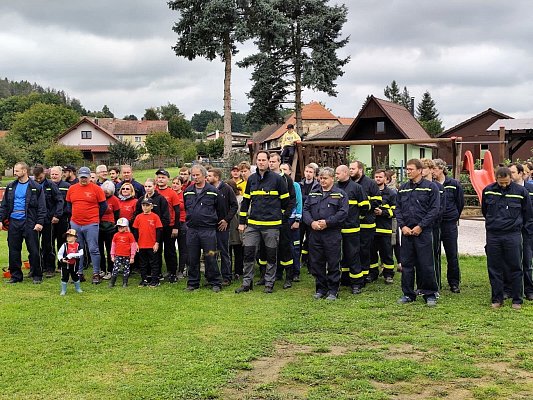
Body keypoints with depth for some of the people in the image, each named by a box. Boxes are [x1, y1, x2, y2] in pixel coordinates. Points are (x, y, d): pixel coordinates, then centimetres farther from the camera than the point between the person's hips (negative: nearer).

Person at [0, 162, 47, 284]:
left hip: (29, 223, -4)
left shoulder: (36, 187, -2)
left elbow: (42, 207, -5)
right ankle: (16, 275, 17)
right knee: (13, 251, 7)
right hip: (14, 222, 5)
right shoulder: (10, 187, 11)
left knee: (33, 251, -1)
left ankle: (37, 276, 10)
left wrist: (40, 222, -12)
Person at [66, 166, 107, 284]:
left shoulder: (96, 189, -4)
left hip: (91, 225, -4)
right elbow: (68, 204, 20)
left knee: (93, 250, -2)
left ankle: (96, 274, 3)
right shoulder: (72, 189, 8)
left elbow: (104, 206, 1)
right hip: (75, 224, 4)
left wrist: (95, 217, 5)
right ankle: (79, 273, 18)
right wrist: (74, 216, 13)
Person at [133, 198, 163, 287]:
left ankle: (155, 280, 9)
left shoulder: (155, 217, -5)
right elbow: (135, 231, 10)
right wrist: (135, 243, 5)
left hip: (152, 245, -4)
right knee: (143, 264, 11)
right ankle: (144, 280, 20)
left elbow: (159, 230, -4)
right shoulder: (138, 217, 5)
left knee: (154, 263, 3)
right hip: (141, 245, 4)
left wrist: (157, 243, -7)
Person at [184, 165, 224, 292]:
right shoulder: (187, 192, 10)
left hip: (208, 230, -4)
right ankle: (193, 283, 19)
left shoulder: (213, 191, -1)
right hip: (191, 230, 4)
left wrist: (217, 223, 11)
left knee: (210, 258, -2)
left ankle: (215, 283, 8)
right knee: (193, 259, 9)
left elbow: (220, 210, 6)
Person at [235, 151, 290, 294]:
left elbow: (285, 200, 5)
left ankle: (269, 283, 17)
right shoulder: (251, 179, 9)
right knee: (248, 253, 2)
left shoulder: (277, 179, -4)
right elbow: (245, 201, 14)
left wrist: (278, 214, 10)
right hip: (253, 224, 3)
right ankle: (247, 283, 12)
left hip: (272, 224, -3)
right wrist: (242, 222, 12)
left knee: (271, 255, 6)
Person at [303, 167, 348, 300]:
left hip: (332, 234, -4)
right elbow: (305, 210, 10)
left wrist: (327, 222, -16)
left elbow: (343, 213, -9)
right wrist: (311, 222, -8)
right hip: (315, 234, 4)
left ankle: (333, 290, 10)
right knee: (316, 263, 8)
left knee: (333, 263, 0)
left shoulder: (340, 194, 1)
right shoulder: (313, 194, 16)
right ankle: (320, 289, 20)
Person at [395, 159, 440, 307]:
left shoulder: (430, 187, -3)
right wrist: (402, 226, -3)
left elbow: (435, 209, -7)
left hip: (423, 232, -4)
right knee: (406, 264, 8)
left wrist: (421, 226, -12)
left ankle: (430, 294, 10)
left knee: (426, 264, -2)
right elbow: (398, 208, 12)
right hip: (406, 231, 5)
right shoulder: (403, 188, 11)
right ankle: (408, 293, 18)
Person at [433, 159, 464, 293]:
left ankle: (454, 283, 14)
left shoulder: (454, 184, -2)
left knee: (452, 255, 4)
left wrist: (454, 218, 13)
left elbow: (460, 203, 9)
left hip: (450, 225, -1)